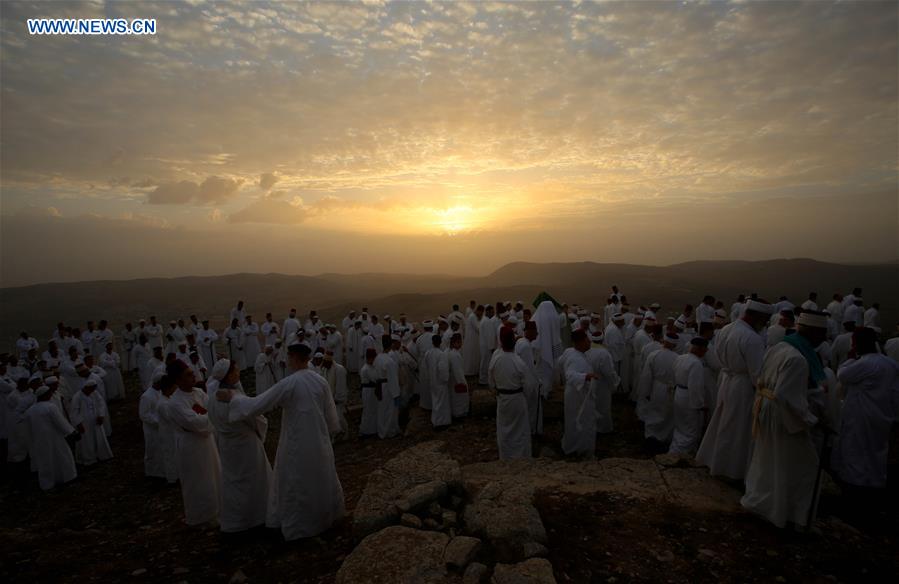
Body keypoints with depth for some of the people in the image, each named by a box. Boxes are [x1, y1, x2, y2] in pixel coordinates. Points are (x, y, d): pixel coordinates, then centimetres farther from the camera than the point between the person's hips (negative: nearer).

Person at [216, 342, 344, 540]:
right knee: (322, 478, 24)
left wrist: (232, 397, -4)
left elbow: (258, 404, -18)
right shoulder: (321, 381, -6)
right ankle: (328, 513, 42)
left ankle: (297, 526, 28)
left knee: (295, 484, 14)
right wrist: (330, 430, 20)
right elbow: (330, 412, 4)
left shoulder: (289, 384, -21)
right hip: (319, 440, 5)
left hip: (297, 443, -5)